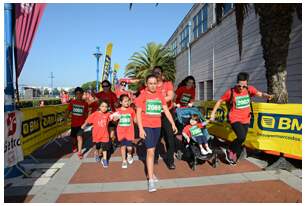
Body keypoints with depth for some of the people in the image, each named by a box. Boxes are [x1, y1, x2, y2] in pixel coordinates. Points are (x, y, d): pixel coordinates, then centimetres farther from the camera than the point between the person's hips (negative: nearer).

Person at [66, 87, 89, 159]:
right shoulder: (72, 102, -3)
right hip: (73, 123, 3)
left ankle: (79, 152, -7)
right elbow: (68, 111, 1)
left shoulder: (85, 103, -5)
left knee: (79, 137, -15)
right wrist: (65, 119, -5)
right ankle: (74, 146, 47)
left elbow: (86, 113, 4)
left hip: (81, 123, -2)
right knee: (73, 136, 19)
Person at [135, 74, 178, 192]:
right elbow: (138, 113, -7)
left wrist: (173, 124, 0)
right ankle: (151, 180, -1)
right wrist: (141, 129, -14)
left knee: (153, 149, 16)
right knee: (150, 151, -9)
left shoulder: (160, 96, 6)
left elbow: (166, 110, 7)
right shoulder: (142, 95, -5)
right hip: (146, 126, -4)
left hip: (157, 126, 4)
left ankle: (151, 172, 33)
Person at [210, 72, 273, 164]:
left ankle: (234, 156, 35)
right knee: (242, 137, -21)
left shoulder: (249, 89, -4)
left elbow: (259, 94, -17)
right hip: (235, 119, -4)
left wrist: (267, 96, -40)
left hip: (245, 119, 4)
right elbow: (219, 101, -4)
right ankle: (229, 151, 5)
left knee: (241, 139, 12)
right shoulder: (230, 91, -12)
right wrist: (213, 114, -5)